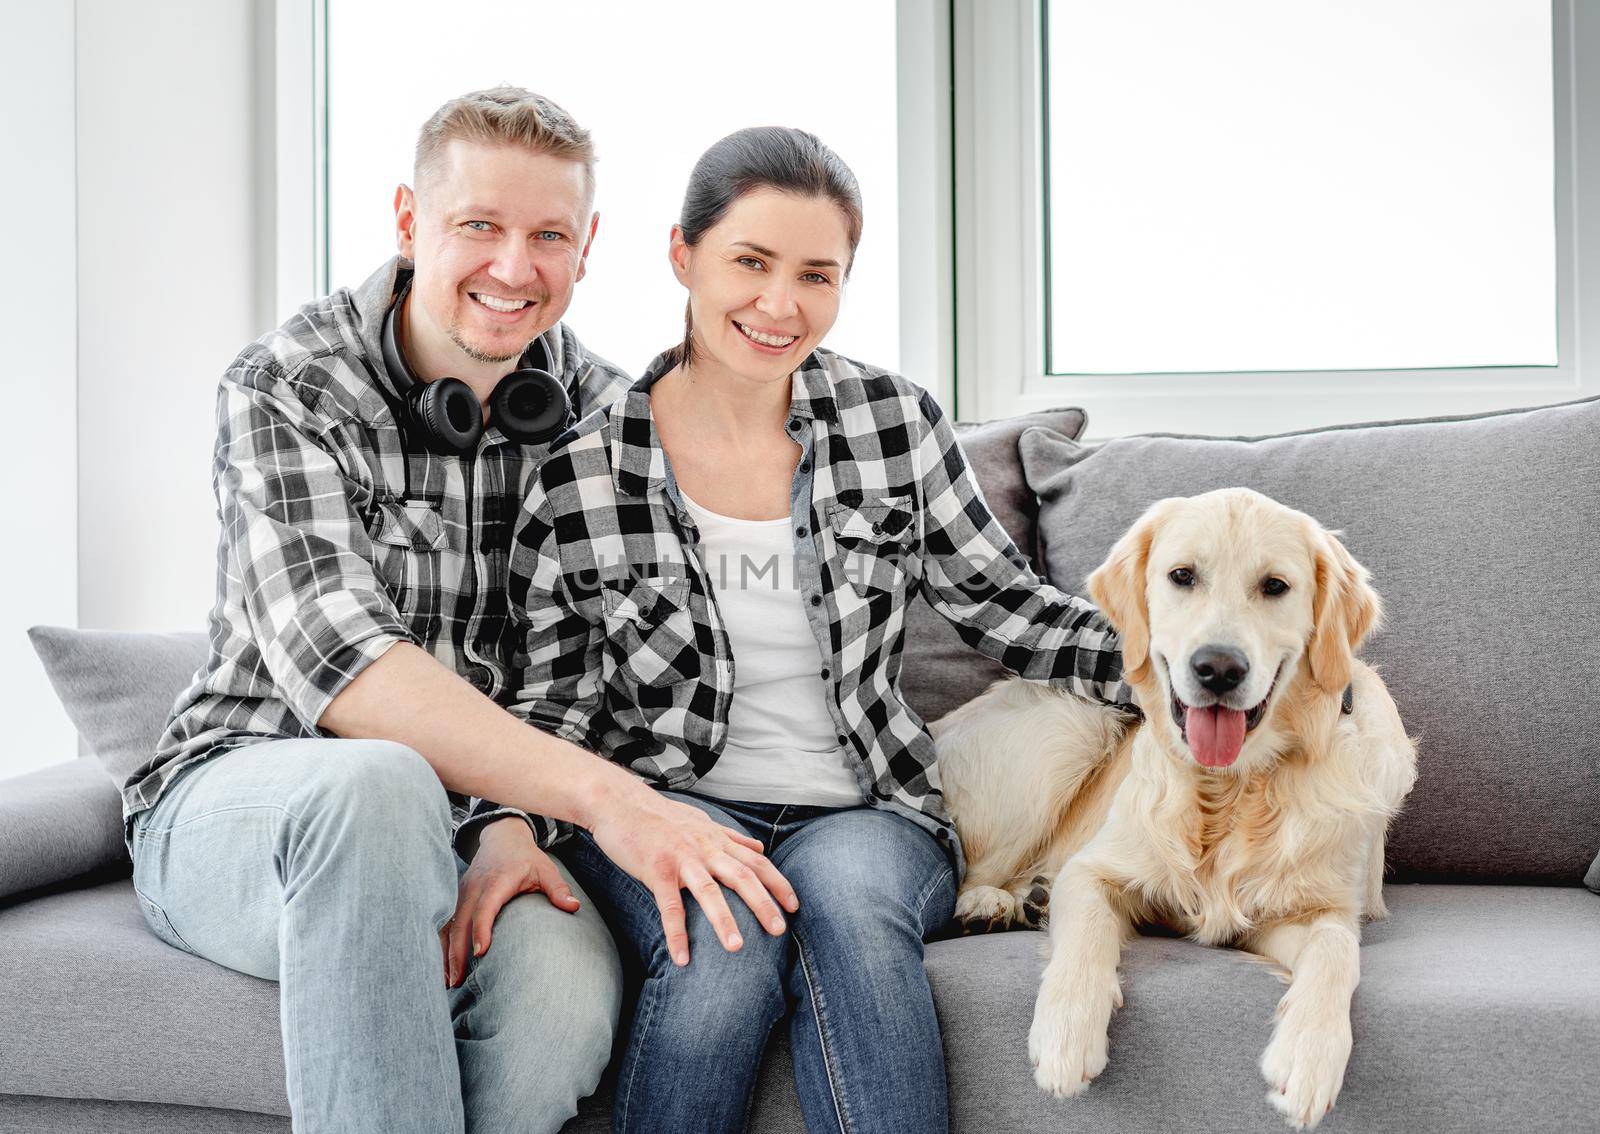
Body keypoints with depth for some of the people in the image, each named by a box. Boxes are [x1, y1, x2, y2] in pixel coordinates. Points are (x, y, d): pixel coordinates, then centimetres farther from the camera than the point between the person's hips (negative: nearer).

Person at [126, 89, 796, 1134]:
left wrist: (517, 823, -24)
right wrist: (600, 794, -39)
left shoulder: (605, 414, 0)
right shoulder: (288, 386, -12)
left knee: (567, 981, -32)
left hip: (458, 825, 3)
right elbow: (336, 662, -27)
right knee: (379, 786, -39)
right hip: (238, 800, -3)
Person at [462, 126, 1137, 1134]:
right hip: (667, 807, -1)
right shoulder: (587, 466, -3)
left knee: (846, 889, -33)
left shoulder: (894, 422, 2)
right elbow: (551, 696, 2)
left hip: (862, 813, 1)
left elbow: (1005, 604, 8)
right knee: (727, 938, -32)